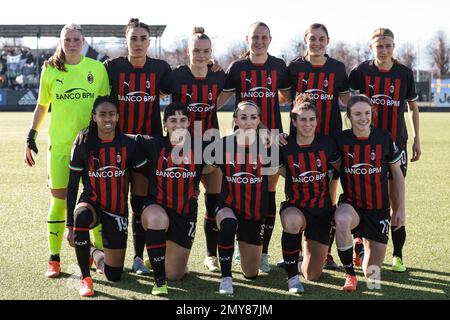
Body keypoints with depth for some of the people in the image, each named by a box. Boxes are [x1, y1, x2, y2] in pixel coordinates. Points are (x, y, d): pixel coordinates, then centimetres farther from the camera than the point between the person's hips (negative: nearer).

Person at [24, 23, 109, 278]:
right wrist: (31, 137, 5)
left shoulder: (97, 68, 2)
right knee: (59, 202, 1)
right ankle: (54, 259, 9)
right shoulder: (50, 71, 3)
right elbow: (42, 106, 11)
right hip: (60, 145, 0)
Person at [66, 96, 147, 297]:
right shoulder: (83, 146, -6)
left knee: (114, 276, 2)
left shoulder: (128, 145, -4)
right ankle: (85, 278, -23)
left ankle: (95, 253, 39)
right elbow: (72, 186, -2)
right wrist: (70, 225, -5)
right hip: (92, 203, -1)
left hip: (118, 211, 1)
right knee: (82, 216, -41)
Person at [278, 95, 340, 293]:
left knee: (312, 275, 4)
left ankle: (310, 245, 40)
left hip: (322, 210, 1)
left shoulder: (326, 143, -8)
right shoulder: (285, 146, -10)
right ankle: (292, 276, -23)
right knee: (293, 222, -42)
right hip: (295, 207, -1)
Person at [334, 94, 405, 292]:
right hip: (351, 205, -1)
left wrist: (401, 208, 2)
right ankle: (350, 275, -19)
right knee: (342, 220, -40)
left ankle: (364, 243, 43)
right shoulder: (341, 140, -7)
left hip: (378, 209, 1)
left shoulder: (384, 138, -5)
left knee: (372, 273, 7)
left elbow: (397, 174, 4)